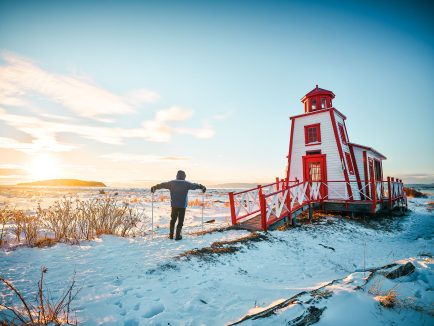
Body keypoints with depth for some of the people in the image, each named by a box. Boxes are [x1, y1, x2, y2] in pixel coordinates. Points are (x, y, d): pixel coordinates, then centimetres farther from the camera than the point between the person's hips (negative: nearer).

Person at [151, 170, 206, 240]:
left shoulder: (172, 183, 2)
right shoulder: (186, 183, -4)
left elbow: (162, 185, 10)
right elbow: (195, 185, 4)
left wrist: (154, 187, 23)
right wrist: (202, 187, 19)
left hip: (174, 205, 3)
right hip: (182, 205, -3)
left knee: (173, 219, 17)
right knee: (180, 221, 5)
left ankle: (171, 235, 21)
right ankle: (177, 236, 7)